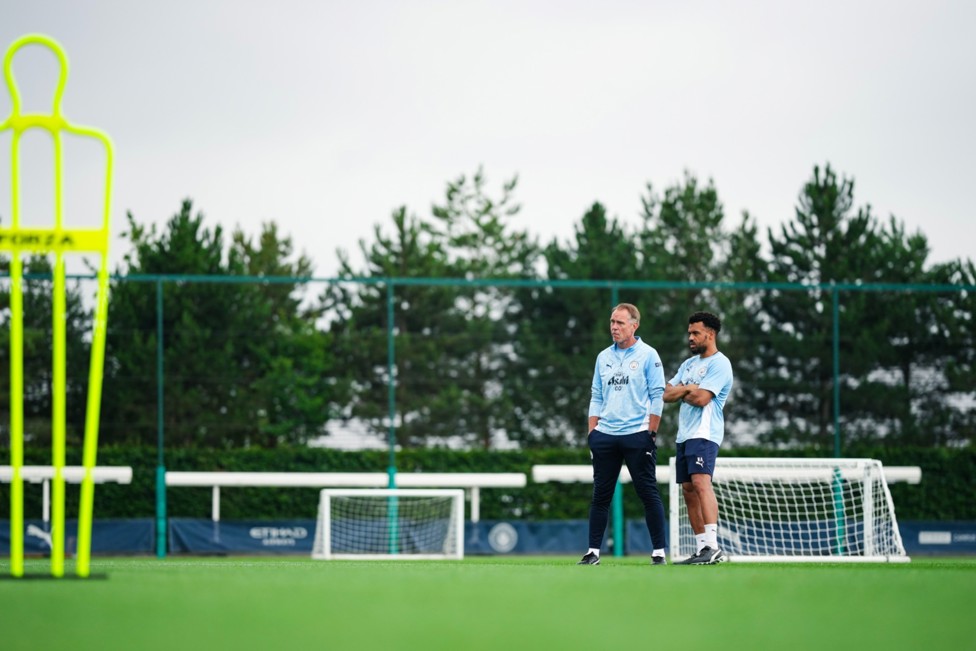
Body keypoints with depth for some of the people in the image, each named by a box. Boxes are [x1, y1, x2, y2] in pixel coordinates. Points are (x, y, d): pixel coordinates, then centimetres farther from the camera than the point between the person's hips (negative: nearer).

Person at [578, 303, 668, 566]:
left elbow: (657, 396, -4)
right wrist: (592, 432, 8)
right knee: (600, 495, 5)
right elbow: (596, 398, 16)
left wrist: (651, 433, -10)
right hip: (605, 436, 5)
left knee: (649, 493, -4)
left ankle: (658, 552, 0)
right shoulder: (604, 357, 13)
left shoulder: (648, 355, -1)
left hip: (637, 435, -5)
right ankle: (593, 552, 9)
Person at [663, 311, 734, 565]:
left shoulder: (719, 363, -6)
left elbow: (701, 398, -16)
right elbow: (667, 394, 13)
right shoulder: (689, 364, 21)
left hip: (704, 434, -9)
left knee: (701, 483, -23)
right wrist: (687, 389, -5)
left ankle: (712, 546, -31)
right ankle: (702, 549, 7)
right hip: (684, 435, 9)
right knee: (688, 491, 5)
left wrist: (680, 392, 2)